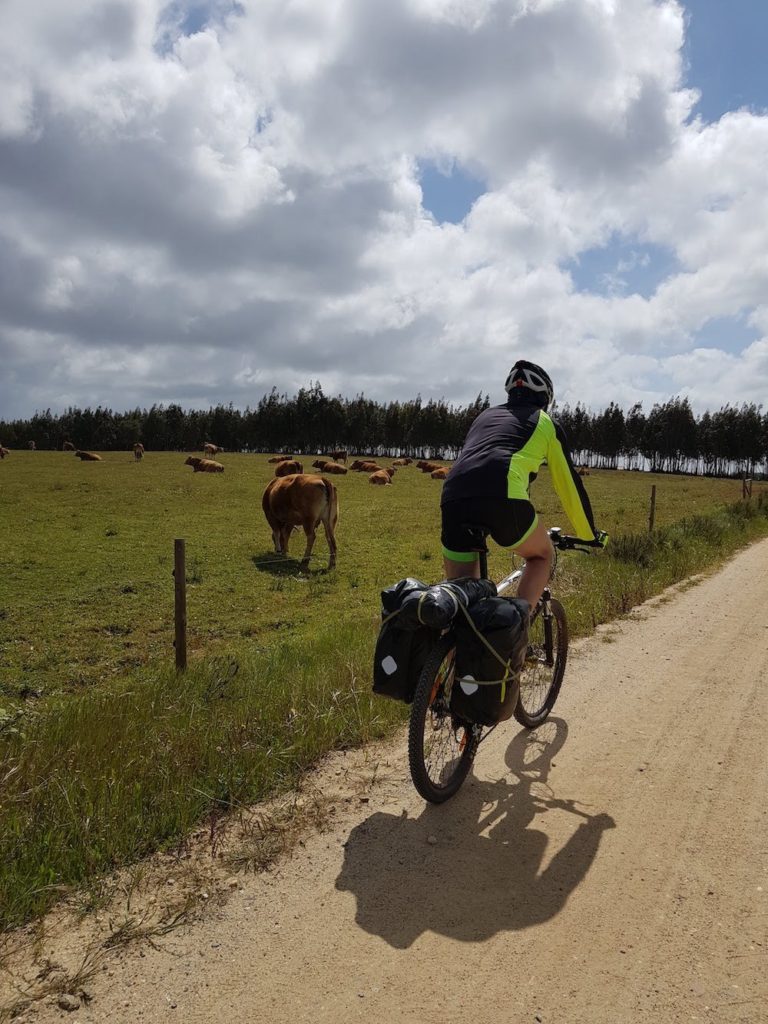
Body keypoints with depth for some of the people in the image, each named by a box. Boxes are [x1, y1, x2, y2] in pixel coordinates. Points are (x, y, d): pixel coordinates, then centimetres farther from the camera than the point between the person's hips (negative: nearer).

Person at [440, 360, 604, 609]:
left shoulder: (485, 416, 35)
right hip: (502, 498, -4)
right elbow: (568, 483, 25)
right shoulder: (546, 423, 23)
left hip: (453, 497, 4)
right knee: (542, 556, 24)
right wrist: (590, 534, 37)